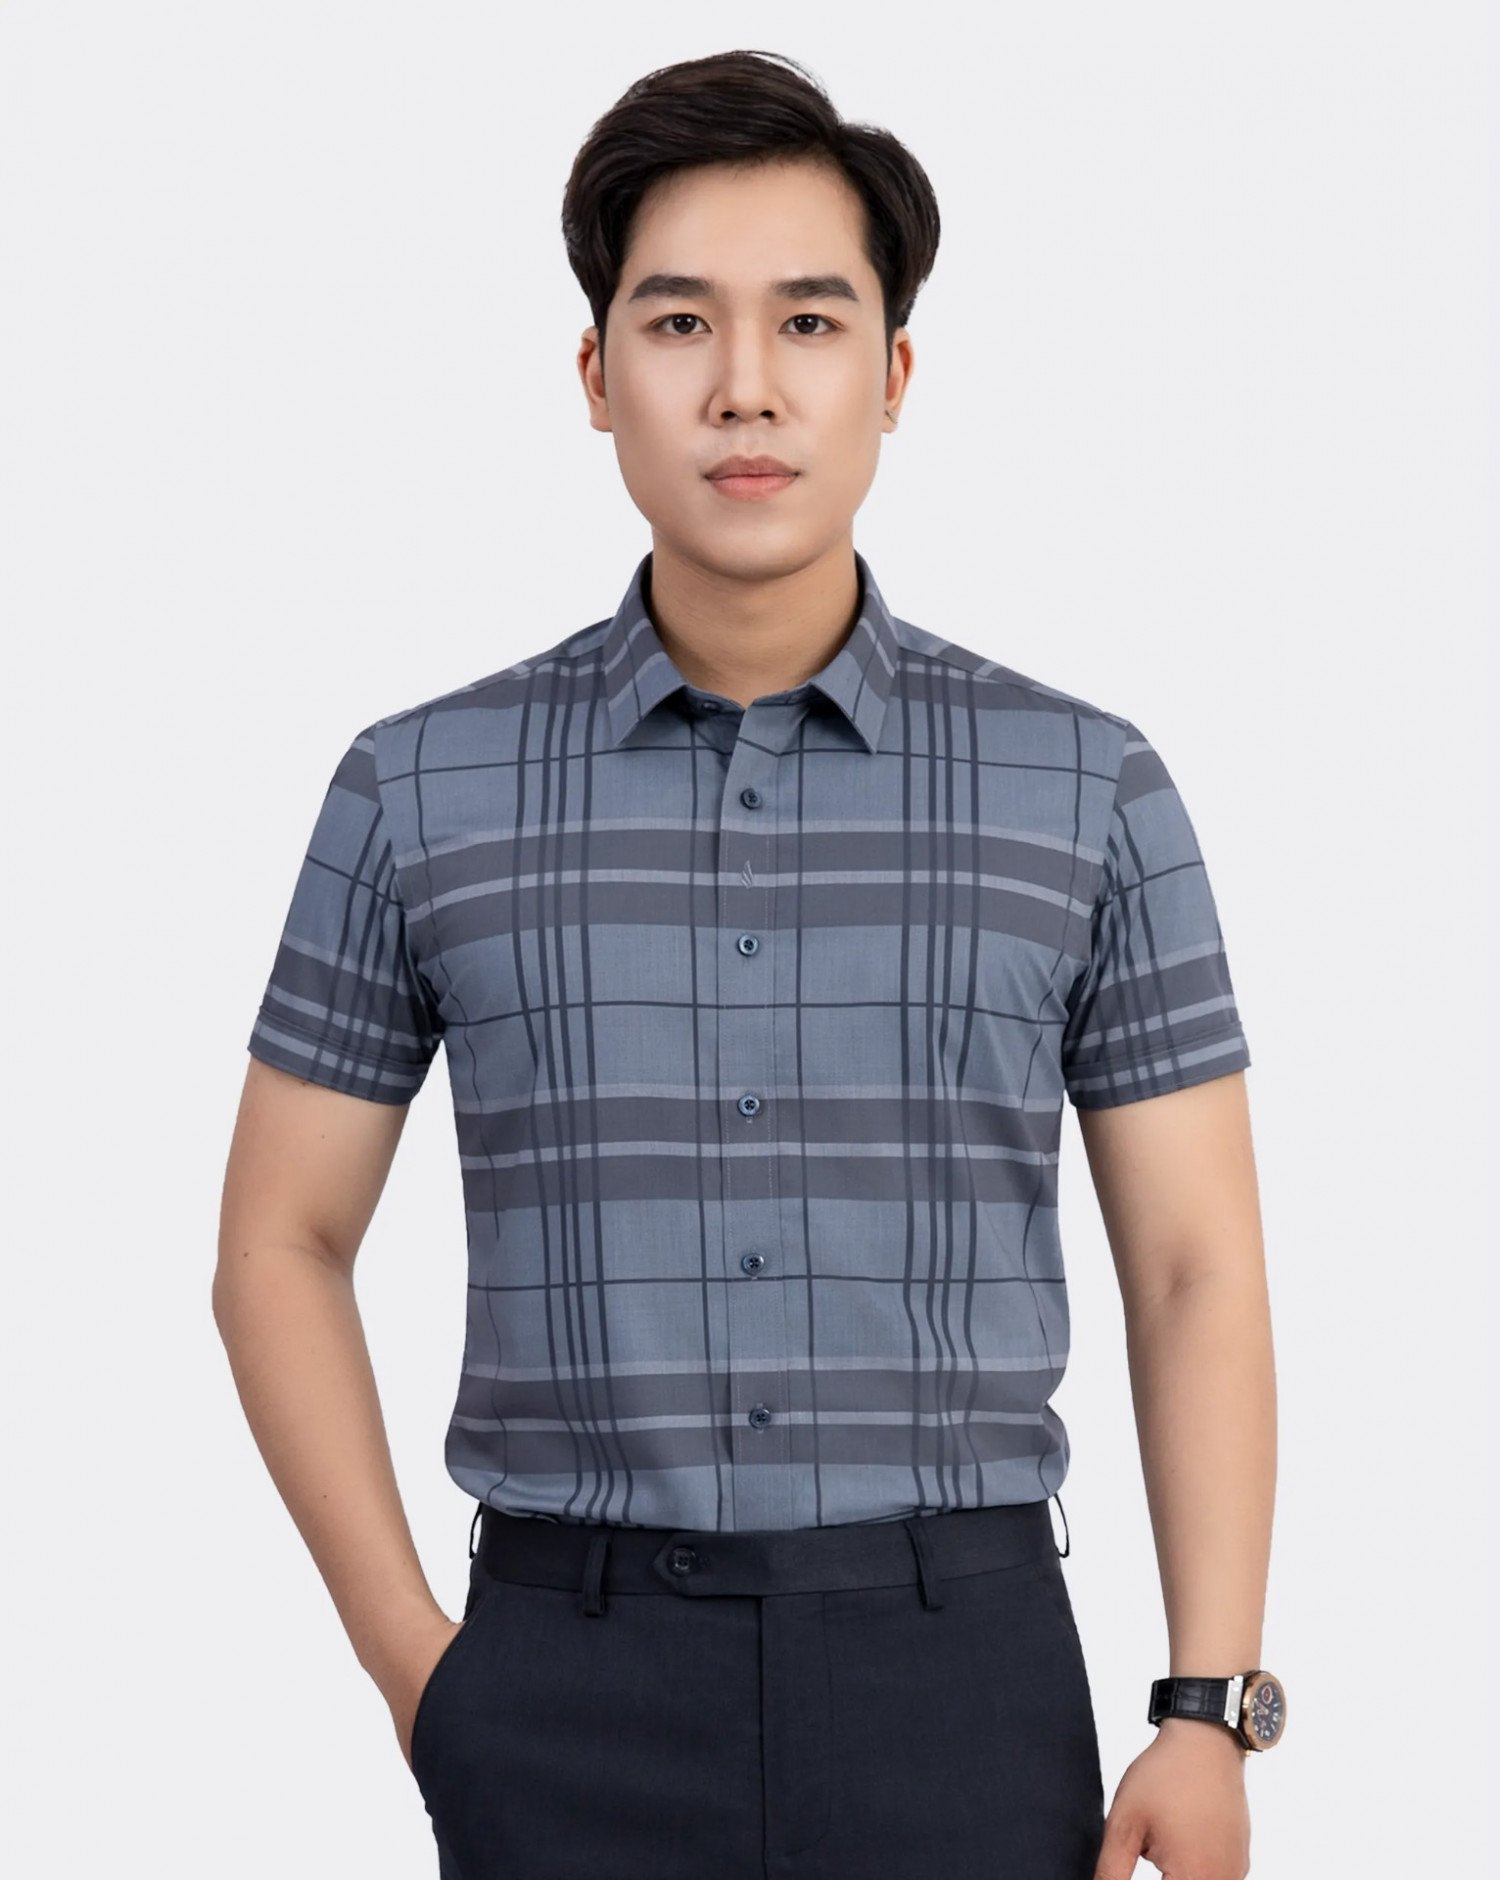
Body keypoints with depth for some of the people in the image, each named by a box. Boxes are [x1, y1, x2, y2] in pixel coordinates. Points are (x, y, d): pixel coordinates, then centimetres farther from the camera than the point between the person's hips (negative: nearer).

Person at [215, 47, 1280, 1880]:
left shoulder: (1086, 788, 1)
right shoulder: (422, 789, 2)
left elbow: (1198, 1271, 3)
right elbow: (279, 1246, 8)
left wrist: (1211, 1719, -5)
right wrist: (419, 1673, 0)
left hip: (961, 1681, 0)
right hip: (578, 1705, 0)